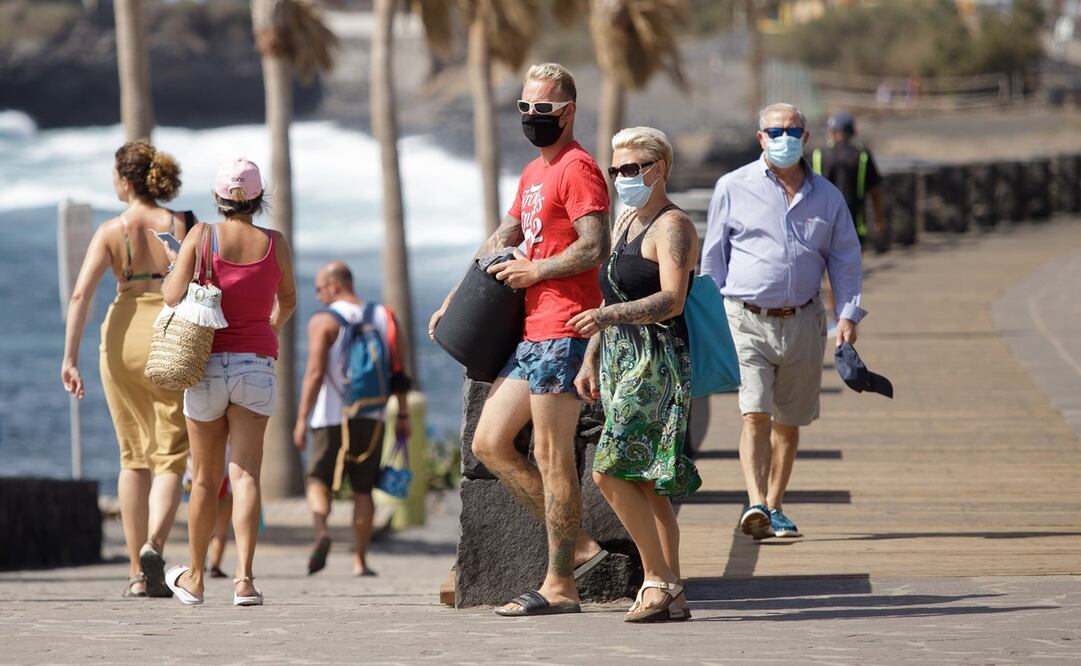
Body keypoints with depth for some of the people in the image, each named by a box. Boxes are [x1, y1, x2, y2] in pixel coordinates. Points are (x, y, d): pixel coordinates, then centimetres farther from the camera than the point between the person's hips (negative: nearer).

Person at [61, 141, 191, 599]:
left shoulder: (111, 231, -2)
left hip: (123, 339, 1)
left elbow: (81, 294, -10)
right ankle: (154, 544, -25)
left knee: (134, 458, 13)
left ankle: (137, 574, 13)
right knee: (170, 458, 2)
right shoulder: (180, 227, -2)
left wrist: (70, 357, -11)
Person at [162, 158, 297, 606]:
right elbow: (287, 302, 16)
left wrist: (168, 278, 11)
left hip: (207, 363, 0)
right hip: (256, 364, 0)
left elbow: (174, 296, -12)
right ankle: (244, 577, -19)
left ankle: (194, 578, 24)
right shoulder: (275, 244, 0)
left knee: (206, 479, 11)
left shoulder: (201, 235, -6)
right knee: (245, 473, -5)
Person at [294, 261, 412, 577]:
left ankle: (321, 530, -24)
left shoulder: (323, 321, -7)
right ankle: (360, 560, 8)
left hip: (332, 418, -4)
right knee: (363, 490, 11)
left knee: (319, 480, 5)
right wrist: (402, 415, 12)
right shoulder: (381, 317, 8)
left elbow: (315, 373, -14)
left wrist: (302, 419, -13)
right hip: (371, 418, 4)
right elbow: (398, 371, 7)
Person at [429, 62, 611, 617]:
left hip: (562, 331, -10)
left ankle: (559, 586, -2)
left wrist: (535, 271, -11)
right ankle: (576, 546, 11)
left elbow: (595, 247, -20)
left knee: (551, 457, -7)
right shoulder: (534, 173, 21)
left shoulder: (577, 168, -10)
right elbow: (503, 239, 31)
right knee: (489, 444, 9)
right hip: (531, 333, 10)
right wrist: (458, 299, 25)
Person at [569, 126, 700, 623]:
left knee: (612, 471, -17)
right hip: (620, 360, 9)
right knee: (644, 483, 6)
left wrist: (607, 317, -34)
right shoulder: (627, 221, 19)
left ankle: (659, 580, -11)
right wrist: (590, 359, 19)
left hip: (656, 359, -9)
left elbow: (671, 300, -22)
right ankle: (671, 596, 7)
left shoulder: (672, 226, -9)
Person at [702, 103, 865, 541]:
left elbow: (845, 259, 14)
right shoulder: (734, 188, 3)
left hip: (803, 321, 3)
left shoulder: (826, 196, 10)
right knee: (755, 414, -16)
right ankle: (755, 505, -24)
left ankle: (774, 507, 20)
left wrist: (848, 314, 1)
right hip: (748, 319, -3)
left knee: (789, 421, 9)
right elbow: (713, 256, 6)